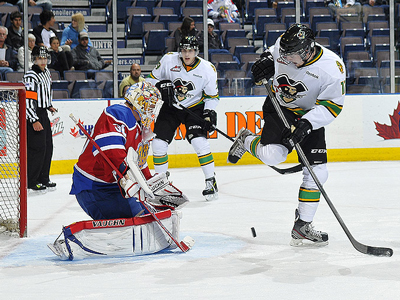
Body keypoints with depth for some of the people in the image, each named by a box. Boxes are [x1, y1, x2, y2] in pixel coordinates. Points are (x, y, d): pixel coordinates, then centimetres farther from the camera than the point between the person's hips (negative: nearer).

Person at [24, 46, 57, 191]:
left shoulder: (46, 72, 11)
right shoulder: (30, 76, -18)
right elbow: (27, 100, -23)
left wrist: (49, 106, 26)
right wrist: (34, 121, -25)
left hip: (44, 114, 9)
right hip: (33, 115, -9)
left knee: (48, 147, 12)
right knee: (37, 148, -10)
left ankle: (44, 178, 22)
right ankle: (31, 181, -2)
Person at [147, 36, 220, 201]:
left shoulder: (207, 69, -14)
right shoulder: (168, 60, -14)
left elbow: (212, 96, -2)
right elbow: (152, 78, -1)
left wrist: (209, 113, -17)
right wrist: (161, 86, -21)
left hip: (195, 108, -2)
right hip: (171, 107, 2)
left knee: (199, 142, -21)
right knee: (158, 143, -6)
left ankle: (211, 181, -10)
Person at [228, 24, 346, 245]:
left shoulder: (333, 67, -27)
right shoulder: (282, 48, -18)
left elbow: (332, 105, -22)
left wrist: (306, 125, -33)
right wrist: (266, 62, -14)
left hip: (310, 116, 0)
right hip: (279, 108, 0)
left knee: (317, 173, -5)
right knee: (273, 154, -26)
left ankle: (302, 226, 8)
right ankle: (246, 141, 10)